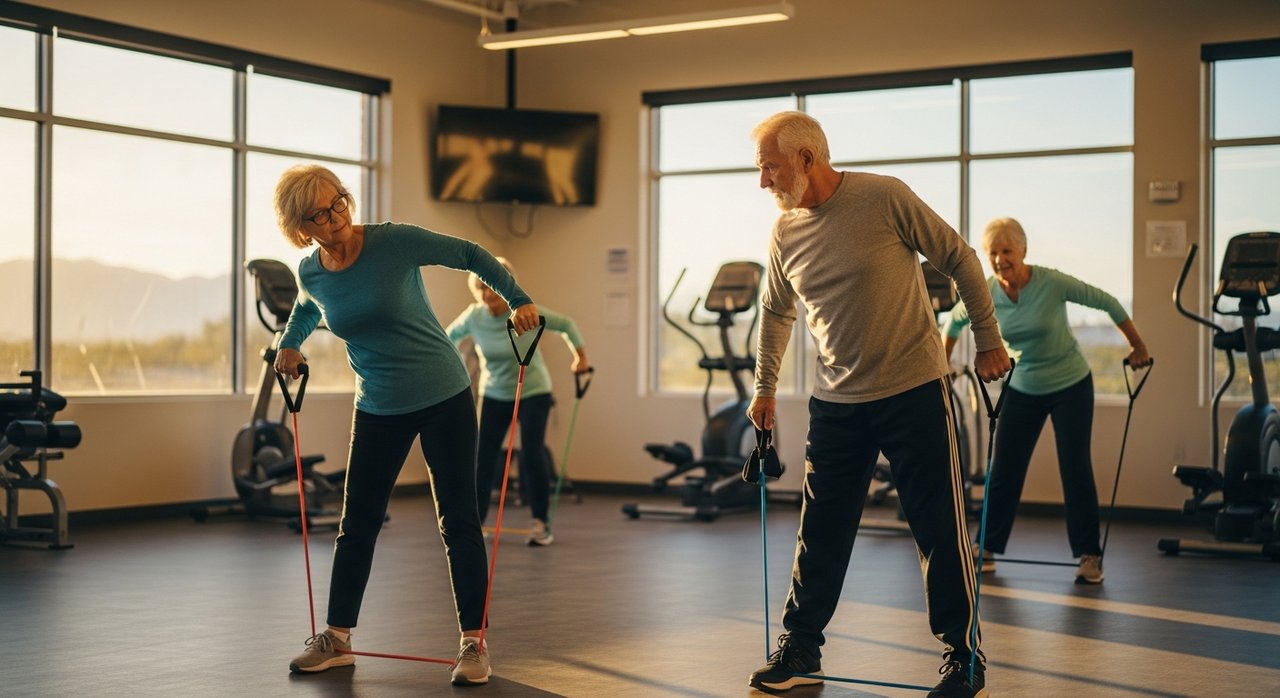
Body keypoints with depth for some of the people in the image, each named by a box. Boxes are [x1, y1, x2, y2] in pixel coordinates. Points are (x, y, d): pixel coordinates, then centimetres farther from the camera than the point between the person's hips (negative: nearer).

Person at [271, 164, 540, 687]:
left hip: (442, 397, -4)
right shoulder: (310, 272, -3)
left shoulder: (395, 242, -17)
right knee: (357, 524, 8)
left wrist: (518, 300, -11)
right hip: (378, 408, 4)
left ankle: (474, 643, 4)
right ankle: (336, 639, 20)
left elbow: (470, 255, -6)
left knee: (458, 521, -3)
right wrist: (289, 344, 10)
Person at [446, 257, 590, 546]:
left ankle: (541, 524, -1)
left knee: (532, 454, -14)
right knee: (483, 455, -3)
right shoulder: (473, 316, -13)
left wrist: (580, 355, -11)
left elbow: (566, 324, -6)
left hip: (532, 391, -3)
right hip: (494, 394, 3)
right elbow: (448, 337, 6)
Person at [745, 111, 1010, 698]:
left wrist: (988, 341, -2)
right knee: (820, 533, 9)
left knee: (940, 530, 0)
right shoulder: (785, 233, 2)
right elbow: (775, 313, 18)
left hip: (913, 391, -4)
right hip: (835, 403, 4)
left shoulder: (885, 198, -12)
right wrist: (765, 388, 20)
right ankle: (799, 649, 22)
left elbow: (959, 260, -4)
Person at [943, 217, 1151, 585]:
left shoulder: (1052, 283, -23)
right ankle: (986, 550, 12)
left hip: (1070, 387, -3)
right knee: (1003, 470, 2)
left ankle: (1089, 555, 3)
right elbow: (954, 321, 9)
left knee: (1076, 470, -6)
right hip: (1022, 390, 3)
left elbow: (1108, 303, -13)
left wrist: (1138, 348, -6)